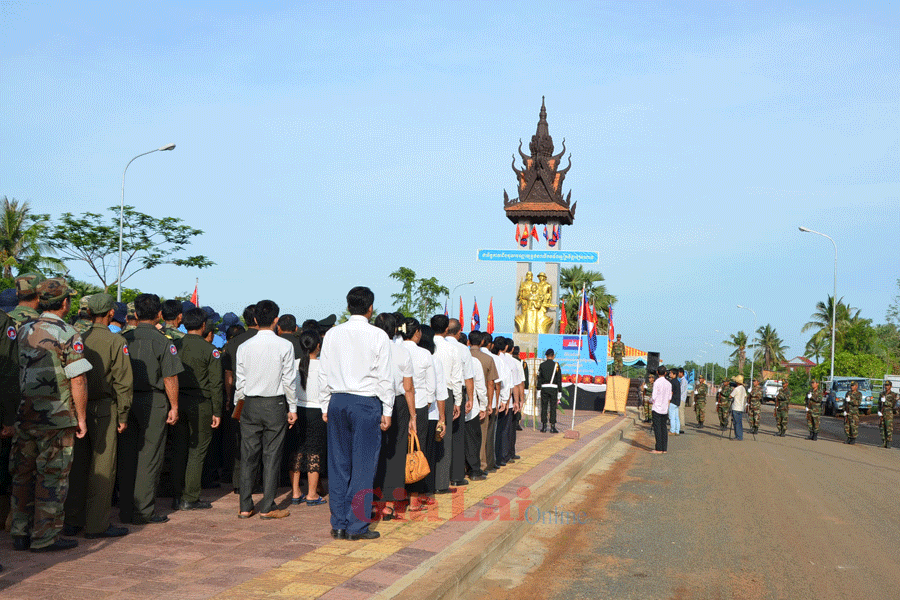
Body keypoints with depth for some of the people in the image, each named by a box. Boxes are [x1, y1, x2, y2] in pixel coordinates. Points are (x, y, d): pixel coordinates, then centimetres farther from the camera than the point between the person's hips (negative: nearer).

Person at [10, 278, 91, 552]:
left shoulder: (23, 331, 9)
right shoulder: (68, 336, -12)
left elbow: (13, 372, 17)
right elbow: (78, 380, -15)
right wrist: (81, 418, -8)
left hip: (23, 415, 6)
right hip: (55, 419, -6)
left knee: (23, 475, 13)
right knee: (52, 477, 1)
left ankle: (20, 533, 20)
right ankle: (45, 537, 5)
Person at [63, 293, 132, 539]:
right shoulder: (116, 342, -8)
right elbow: (123, 382, -10)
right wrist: (123, 415, -2)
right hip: (103, 408, -5)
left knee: (78, 465, 12)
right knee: (102, 468, 1)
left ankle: (73, 520, 18)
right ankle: (97, 524, 3)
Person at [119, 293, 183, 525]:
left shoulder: (123, 339, 4)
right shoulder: (162, 341, -9)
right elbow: (170, 377, -11)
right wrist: (174, 406, -4)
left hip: (127, 401, 5)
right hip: (153, 402, -5)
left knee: (127, 456, 10)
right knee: (149, 457, 1)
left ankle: (126, 510, 17)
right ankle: (144, 511, 4)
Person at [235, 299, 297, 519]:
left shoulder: (244, 347, 0)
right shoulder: (285, 346, -8)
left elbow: (240, 381, 5)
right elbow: (289, 380, -5)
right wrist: (292, 408, 4)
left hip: (250, 404, 3)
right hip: (275, 404, -2)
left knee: (248, 455, 8)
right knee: (272, 456, 3)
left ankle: (245, 507, 12)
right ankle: (267, 507, 6)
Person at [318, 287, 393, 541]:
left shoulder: (332, 334, 6)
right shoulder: (378, 336, -5)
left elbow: (324, 374, 9)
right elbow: (385, 377, -4)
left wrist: (326, 406, 16)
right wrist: (387, 411, 2)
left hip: (337, 401, 4)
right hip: (366, 403, -4)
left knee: (338, 463, 9)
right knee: (363, 465, 1)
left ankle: (338, 524, 15)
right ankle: (357, 526, 3)